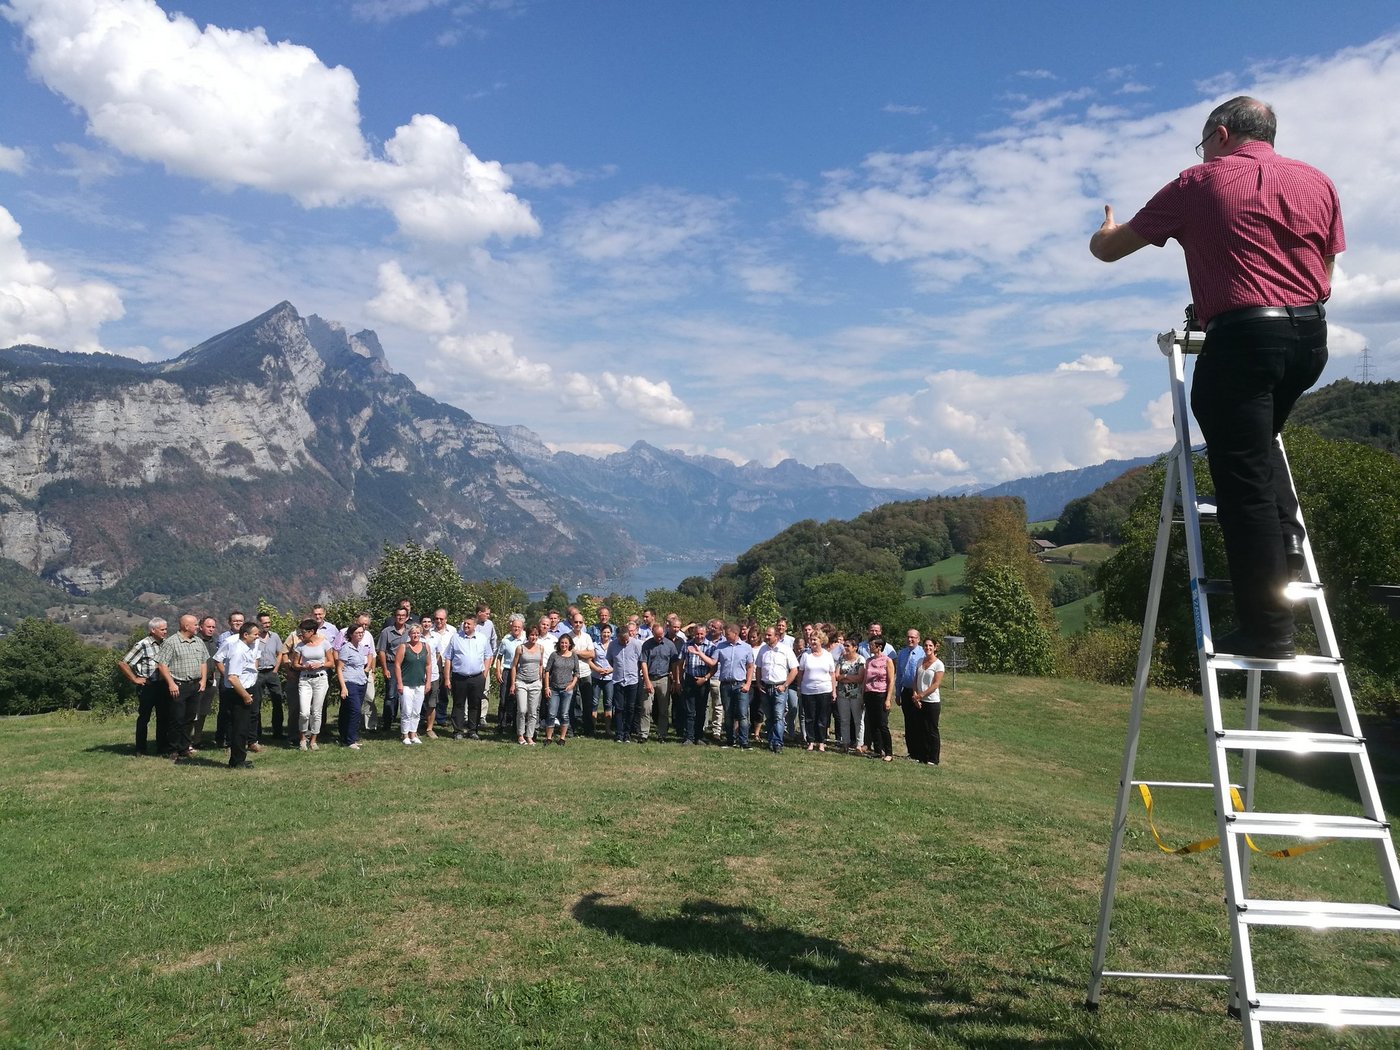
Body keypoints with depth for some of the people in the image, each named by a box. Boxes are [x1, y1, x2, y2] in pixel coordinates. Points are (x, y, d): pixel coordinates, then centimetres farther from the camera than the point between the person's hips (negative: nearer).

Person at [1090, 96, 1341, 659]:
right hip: (1311, 336, 7)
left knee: (1242, 478, -4)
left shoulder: (1200, 183, 2)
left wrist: (1105, 232, 32)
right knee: (1259, 440, 31)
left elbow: (1107, 249, 8)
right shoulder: (1317, 182, 15)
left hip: (1243, 337, -6)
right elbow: (1325, 274, 20)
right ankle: (1286, 537, 13)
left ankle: (1267, 629, -3)